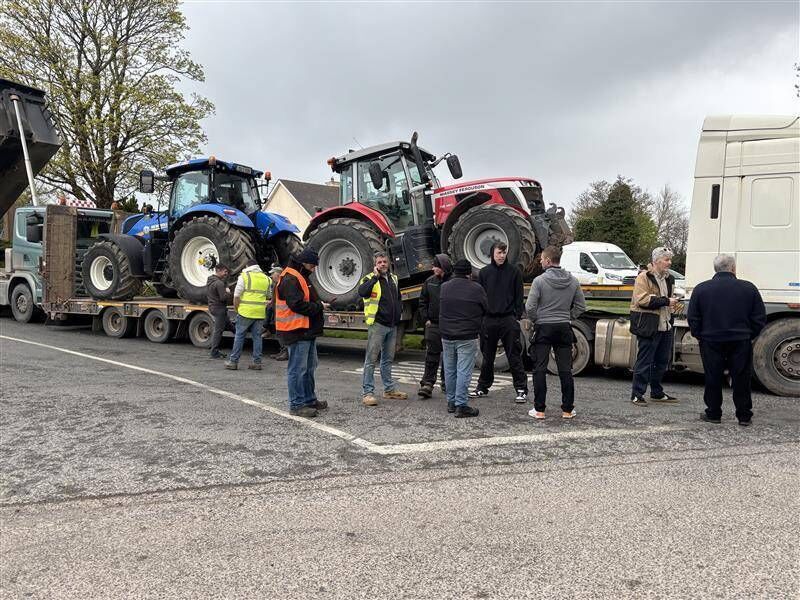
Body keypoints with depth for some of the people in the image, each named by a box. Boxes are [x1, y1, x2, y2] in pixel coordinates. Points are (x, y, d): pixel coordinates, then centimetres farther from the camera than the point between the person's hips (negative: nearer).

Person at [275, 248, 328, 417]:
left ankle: (309, 400, 29)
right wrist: (319, 306, -13)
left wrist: (319, 305, 8)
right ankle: (297, 405, 3)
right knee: (298, 369, -4)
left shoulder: (301, 277, 19)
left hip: (308, 331, 11)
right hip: (297, 332, -11)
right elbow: (298, 305, -24)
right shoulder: (289, 279, -15)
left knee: (310, 367, 18)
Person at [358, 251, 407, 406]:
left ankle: (389, 389, 26)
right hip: (377, 324, -7)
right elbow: (362, 292, -28)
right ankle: (367, 392, -1)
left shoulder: (393, 278, 15)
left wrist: (399, 311, 13)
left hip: (392, 325, 7)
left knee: (388, 359, 16)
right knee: (371, 359, -5)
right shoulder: (370, 279, -6)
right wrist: (375, 277, -25)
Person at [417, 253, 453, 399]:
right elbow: (423, 302, 12)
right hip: (433, 325, 2)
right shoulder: (429, 282, 6)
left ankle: (446, 383, 24)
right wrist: (426, 319, 3)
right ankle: (427, 384, 0)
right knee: (431, 355, -1)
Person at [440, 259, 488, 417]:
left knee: (449, 370, 13)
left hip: (447, 336, 5)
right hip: (467, 337, -4)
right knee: (464, 371, -3)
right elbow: (486, 309, 3)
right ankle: (461, 405, -3)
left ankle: (451, 402, 23)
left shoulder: (444, 287, 4)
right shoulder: (476, 288, -8)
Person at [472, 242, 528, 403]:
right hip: (489, 319, 3)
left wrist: (518, 316, -4)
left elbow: (519, 296, 3)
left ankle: (521, 389, 5)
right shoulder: (484, 272, 8)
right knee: (487, 356, 12)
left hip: (508, 319, -2)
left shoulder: (514, 271, 3)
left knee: (514, 356, -1)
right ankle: (483, 386, 24)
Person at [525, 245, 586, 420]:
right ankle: (568, 409, 12)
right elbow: (581, 307, 6)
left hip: (544, 328, -3)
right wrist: (567, 317, 14)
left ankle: (539, 409, 5)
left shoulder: (540, 280, -10)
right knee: (565, 370, 8)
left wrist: (536, 320, 4)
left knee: (540, 369, 3)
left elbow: (530, 307, -13)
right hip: (564, 329, 4)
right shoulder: (573, 281, 3)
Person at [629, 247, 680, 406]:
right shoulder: (644, 277, -9)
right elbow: (642, 299, -21)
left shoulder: (669, 278, 18)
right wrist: (665, 301, -19)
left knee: (662, 361, 14)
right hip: (649, 326, -8)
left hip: (665, 326, 9)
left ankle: (657, 393, 27)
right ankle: (637, 395, 2)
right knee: (644, 361, -5)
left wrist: (672, 302, 15)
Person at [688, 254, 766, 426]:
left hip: (711, 342, 0)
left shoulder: (701, 289, -2)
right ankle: (744, 416, 16)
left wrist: (700, 336, 12)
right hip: (741, 342, 0)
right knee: (741, 379, 9)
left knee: (713, 379, 8)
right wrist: (749, 336, 14)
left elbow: (693, 319, 0)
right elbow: (760, 319, 2)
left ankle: (713, 414, 15)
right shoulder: (749, 288, -2)